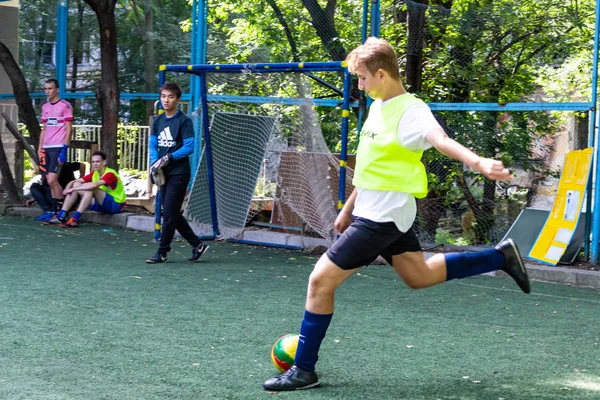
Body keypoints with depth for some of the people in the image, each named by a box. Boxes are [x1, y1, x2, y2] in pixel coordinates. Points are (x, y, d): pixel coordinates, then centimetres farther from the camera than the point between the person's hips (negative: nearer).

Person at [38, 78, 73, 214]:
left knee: (52, 180, -15)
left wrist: (64, 149, -15)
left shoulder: (65, 105, -5)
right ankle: (55, 211, 10)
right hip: (46, 148, 7)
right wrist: (39, 148, 12)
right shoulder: (45, 107, 15)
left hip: (58, 148, -7)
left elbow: (69, 130, -8)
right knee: (50, 181, 5)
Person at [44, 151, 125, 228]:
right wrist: (68, 188, -21)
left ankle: (74, 220, -34)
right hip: (102, 204, 8)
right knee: (76, 184, -4)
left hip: (116, 204, -8)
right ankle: (61, 217, -11)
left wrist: (73, 189, -32)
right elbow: (74, 181, 2)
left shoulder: (110, 174, -19)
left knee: (91, 188, -31)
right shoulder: (94, 174, 5)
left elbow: (94, 185, -37)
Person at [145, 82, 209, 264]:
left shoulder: (184, 121, -8)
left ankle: (162, 252, 2)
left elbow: (189, 147, -13)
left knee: (169, 213, -6)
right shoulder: (158, 121, 10)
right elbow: (153, 145, 9)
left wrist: (168, 157, -20)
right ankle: (197, 245, 22)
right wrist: (154, 162, -9)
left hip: (179, 173, -7)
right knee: (172, 214, 10)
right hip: (164, 173, 7)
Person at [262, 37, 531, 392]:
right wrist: (349, 208, 24)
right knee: (419, 276, 25)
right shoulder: (379, 106, 8)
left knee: (321, 280, -8)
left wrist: (480, 163, -58)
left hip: (383, 216, -10)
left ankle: (304, 371, 3)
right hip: (373, 210, 10)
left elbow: (441, 140, -39)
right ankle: (501, 257, 33)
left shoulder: (410, 111, -20)